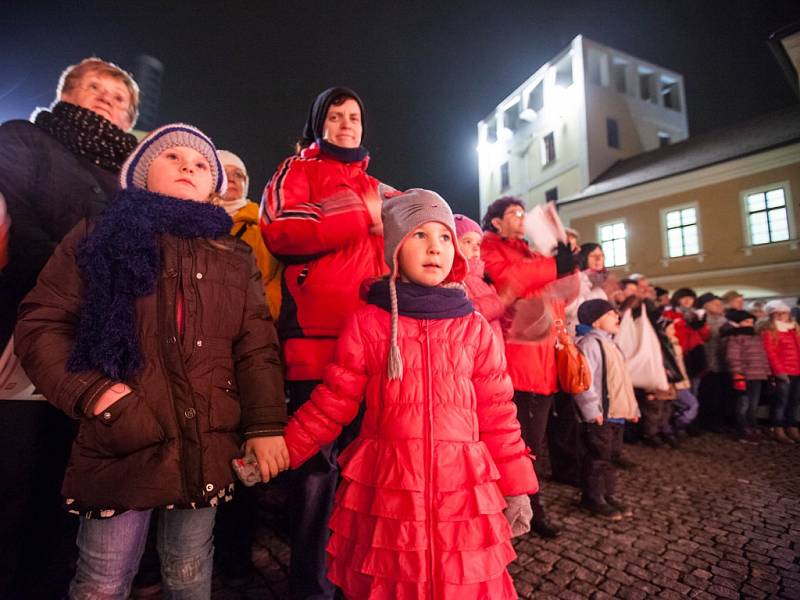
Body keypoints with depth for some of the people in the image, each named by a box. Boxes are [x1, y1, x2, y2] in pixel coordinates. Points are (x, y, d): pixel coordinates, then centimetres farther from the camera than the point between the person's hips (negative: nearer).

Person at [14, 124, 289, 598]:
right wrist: (88, 391, -12)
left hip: (206, 448, 2)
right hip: (121, 444, -1)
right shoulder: (98, 238, 6)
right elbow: (41, 324, 3)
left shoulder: (236, 259, 9)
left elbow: (257, 348, 3)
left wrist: (265, 426, -4)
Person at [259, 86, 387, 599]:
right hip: (317, 339, -4)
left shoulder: (378, 190, 25)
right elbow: (279, 228, -10)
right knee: (317, 461, 0)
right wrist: (361, 213, -7)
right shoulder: (298, 171, 11)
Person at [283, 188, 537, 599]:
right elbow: (332, 403, 1)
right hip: (387, 484, -1)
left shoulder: (475, 328, 1)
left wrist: (516, 485, 7)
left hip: (462, 487, 2)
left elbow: (497, 413, 5)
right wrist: (279, 451, -4)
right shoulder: (367, 323, -4)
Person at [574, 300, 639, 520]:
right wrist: (592, 409, -24)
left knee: (609, 456, 18)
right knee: (598, 457, 0)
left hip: (617, 413, 10)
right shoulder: (589, 343, -14)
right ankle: (594, 499, 13)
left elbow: (622, 381, 25)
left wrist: (632, 408, 22)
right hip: (600, 415, -10)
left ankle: (609, 495, 30)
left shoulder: (610, 344, 19)